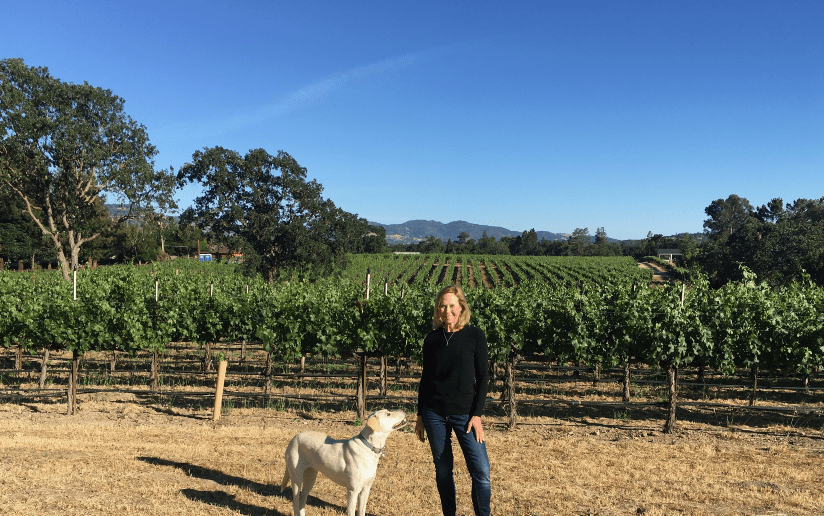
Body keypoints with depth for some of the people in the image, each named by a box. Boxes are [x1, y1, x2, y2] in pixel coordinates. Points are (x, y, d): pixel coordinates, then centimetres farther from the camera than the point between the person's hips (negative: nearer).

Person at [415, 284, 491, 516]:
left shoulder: (475, 336, -4)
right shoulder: (432, 338, 4)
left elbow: (483, 377, -3)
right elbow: (425, 378, 10)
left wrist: (477, 414, -9)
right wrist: (420, 416, 9)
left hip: (465, 414, -2)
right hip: (435, 414, 2)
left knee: (481, 472, -7)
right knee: (443, 471, 9)